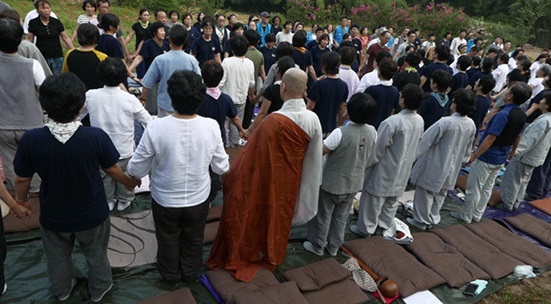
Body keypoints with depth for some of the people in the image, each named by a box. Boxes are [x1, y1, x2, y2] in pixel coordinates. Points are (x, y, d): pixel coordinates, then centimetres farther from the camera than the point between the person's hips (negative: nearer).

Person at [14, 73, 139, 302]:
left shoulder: (30, 140, -25)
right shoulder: (96, 137, -29)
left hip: (53, 216, 2)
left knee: (57, 256, 30)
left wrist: (21, 198, 13)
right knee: (96, 254, 26)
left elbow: (22, 179, -10)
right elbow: (113, 170, -12)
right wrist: (129, 182, 10)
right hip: (92, 214, -1)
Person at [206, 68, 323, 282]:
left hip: (265, 179, -4)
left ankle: (244, 254, 38)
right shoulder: (313, 120, -15)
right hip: (290, 180, 5)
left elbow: (253, 154, -21)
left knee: (257, 214, 18)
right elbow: (314, 158, -5)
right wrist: (311, 183, 10)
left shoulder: (274, 121, -30)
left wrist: (232, 173, -5)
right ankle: (272, 255, 47)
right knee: (279, 216, 25)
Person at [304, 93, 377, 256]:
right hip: (354, 183, 5)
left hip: (333, 183, -5)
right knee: (341, 216, 21)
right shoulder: (372, 132, -9)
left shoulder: (341, 132, -28)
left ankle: (317, 246, 30)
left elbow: (320, 151, -20)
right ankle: (334, 246, 35)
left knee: (323, 215, 15)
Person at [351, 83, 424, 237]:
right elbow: (415, 146, 7)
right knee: (392, 199, 20)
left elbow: (378, 149, -21)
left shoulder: (392, 122, -28)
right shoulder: (420, 121, -6)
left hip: (386, 169, -6)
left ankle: (366, 228, 22)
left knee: (374, 199, 9)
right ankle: (383, 225, 36)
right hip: (403, 169, 7)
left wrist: (366, 164, -6)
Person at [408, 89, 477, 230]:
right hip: (451, 167, 7)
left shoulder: (446, 122, -27)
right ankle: (433, 219, 33)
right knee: (440, 194, 20)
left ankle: (422, 220, 21)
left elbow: (426, 140, -20)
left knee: (426, 192, 9)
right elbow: (468, 148, 10)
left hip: (434, 165, -7)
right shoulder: (471, 125, -4)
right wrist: (462, 159, 26)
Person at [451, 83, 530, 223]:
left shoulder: (503, 114, -25)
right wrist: (512, 151, 32)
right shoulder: (522, 115, 1)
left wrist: (474, 155, -20)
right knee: (487, 188, 18)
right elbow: (518, 136, 15)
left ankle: (466, 216, 18)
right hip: (500, 159, 8)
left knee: (473, 188, 6)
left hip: (486, 158, -8)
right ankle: (476, 215, 30)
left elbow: (490, 138, -26)